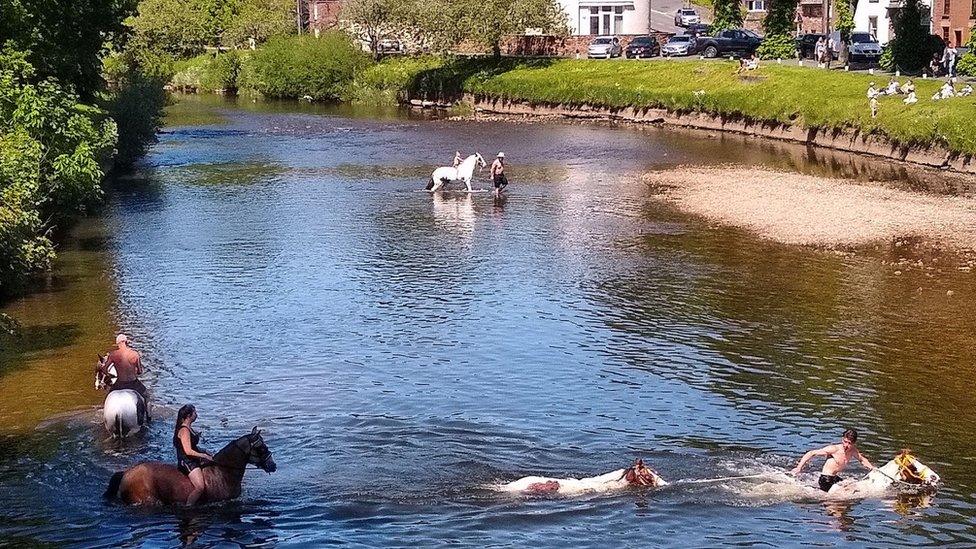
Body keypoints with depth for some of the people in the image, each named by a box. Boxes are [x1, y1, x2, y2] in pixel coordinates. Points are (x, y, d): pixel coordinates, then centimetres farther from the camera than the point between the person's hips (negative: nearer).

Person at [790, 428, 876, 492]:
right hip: (826, 479, -8)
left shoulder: (853, 451, 1)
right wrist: (799, 467, -22)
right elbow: (812, 453, -17)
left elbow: (862, 459, 25)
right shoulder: (834, 449, -18)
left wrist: (871, 468, 7)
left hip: (836, 479, 8)